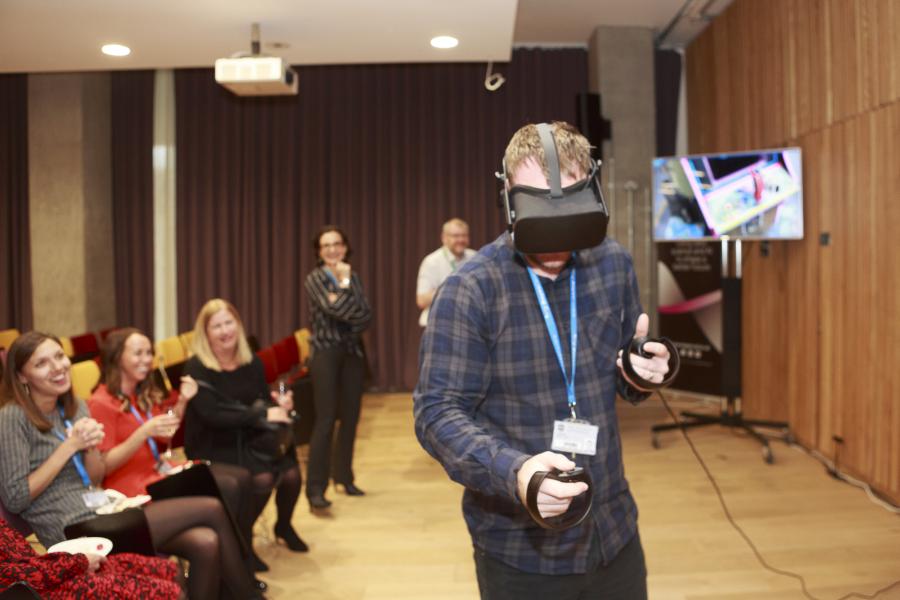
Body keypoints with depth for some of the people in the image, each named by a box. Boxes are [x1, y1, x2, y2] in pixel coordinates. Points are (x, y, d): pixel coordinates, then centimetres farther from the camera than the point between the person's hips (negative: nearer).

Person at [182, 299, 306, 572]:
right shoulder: (196, 368, -13)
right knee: (261, 478, -29)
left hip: (249, 438, 5)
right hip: (212, 446, -5)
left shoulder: (252, 363, 4)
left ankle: (284, 526, 14)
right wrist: (262, 415, -24)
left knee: (291, 473, -18)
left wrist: (279, 404, -15)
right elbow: (212, 415, -22)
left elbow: (264, 401, 10)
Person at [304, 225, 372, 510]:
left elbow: (366, 315, -3)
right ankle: (315, 488, -9)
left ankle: (343, 476, 24)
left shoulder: (352, 276, 9)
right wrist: (344, 283, -7)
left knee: (350, 417, 8)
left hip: (352, 350, 5)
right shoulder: (315, 278, -2)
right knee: (326, 419, -11)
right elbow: (334, 309, -18)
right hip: (325, 351, -5)